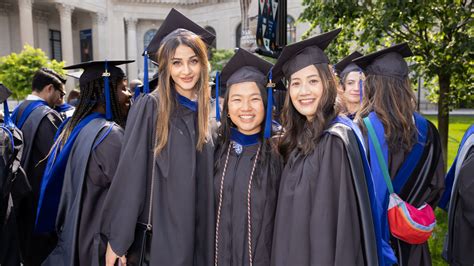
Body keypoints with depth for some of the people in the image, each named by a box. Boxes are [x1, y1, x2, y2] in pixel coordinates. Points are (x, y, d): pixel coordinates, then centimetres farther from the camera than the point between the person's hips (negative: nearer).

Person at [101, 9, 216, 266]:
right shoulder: (150, 107, -12)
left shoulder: (203, 110, 3)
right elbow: (129, 175, -13)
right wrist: (117, 239, -11)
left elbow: (206, 177, 9)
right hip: (159, 233, -4)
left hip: (198, 233, 5)